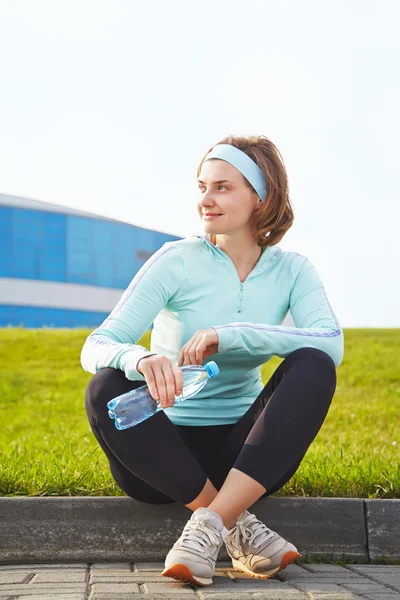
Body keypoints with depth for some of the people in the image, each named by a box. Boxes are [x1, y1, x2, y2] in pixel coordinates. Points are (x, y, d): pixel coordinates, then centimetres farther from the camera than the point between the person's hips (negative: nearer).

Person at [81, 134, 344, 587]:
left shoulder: (291, 270, 1)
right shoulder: (177, 261, -6)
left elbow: (331, 345, -18)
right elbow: (95, 348, -15)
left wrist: (229, 335, -28)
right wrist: (141, 359, -39)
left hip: (247, 453, 1)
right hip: (167, 451, -1)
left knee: (313, 367, -24)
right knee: (106, 389, -29)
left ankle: (207, 528, -30)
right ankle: (238, 526, -23)